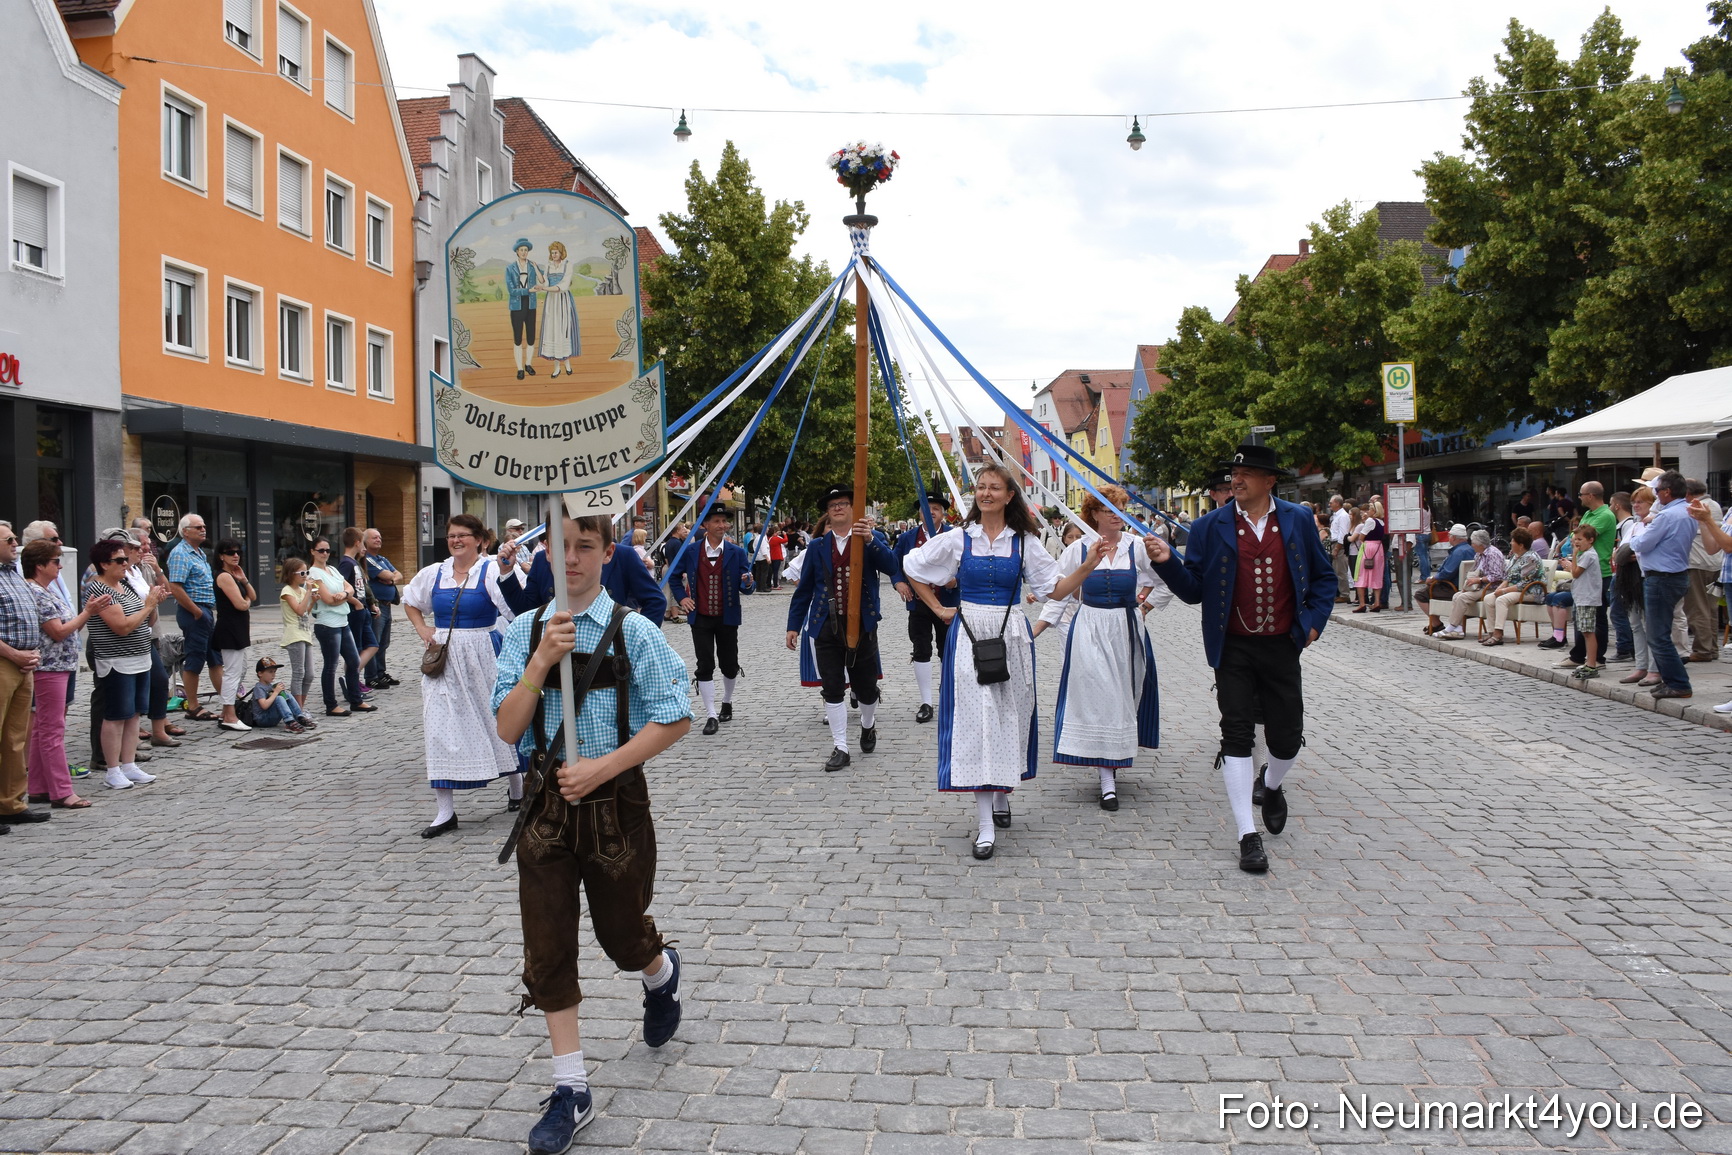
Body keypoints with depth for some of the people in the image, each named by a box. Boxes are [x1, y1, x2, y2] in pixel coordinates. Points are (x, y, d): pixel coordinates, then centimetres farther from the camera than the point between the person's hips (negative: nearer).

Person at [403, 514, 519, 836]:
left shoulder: (491, 570, -8)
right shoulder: (434, 573, 7)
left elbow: (515, 607, -25)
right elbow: (410, 602, 27)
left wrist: (507, 570, -39)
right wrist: (423, 630, 11)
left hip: (483, 657, -4)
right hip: (444, 661, 4)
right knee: (442, 728, 1)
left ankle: (516, 786, 34)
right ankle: (445, 811, 7)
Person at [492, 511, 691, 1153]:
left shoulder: (634, 630, -9)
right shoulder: (526, 631, -1)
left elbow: (675, 719, -10)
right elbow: (508, 729, -6)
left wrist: (600, 768, -17)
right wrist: (541, 661, -20)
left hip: (615, 802, -2)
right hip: (545, 803, 2)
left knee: (621, 932, 14)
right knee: (547, 948, 5)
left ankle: (661, 973, 51)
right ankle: (571, 1091, 19)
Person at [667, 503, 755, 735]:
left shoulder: (737, 553, -1)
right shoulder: (691, 552, 1)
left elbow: (746, 587, -6)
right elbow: (674, 577, 16)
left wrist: (748, 583, -28)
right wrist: (681, 598, 4)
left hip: (727, 618, 0)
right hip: (701, 618, 0)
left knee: (730, 664, 9)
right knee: (705, 666, -4)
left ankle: (727, 702, 36)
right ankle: (711, 716, 0)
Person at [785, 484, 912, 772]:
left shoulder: (872, 540, 3)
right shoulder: (818, 547, 8)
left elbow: (891, 566, -16)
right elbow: (804, 589, 11)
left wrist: (870, 540, -31)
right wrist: (794, 624, 8)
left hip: (861, 625, -1)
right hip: (826, 627, 1)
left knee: (865, 686, 8)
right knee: (832, 689, 0)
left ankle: (868, 726, 39)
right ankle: (840, 748, 9)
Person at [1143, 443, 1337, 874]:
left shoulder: (1298, 521, 3)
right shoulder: (1211, 526, 0)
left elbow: (1323, 577, 14)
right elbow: (1194, 590, -1)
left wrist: (1315, 621, 2)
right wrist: (1167, 563, -17)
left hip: (1281, 647, 1)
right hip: (1233, 649, -1)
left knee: (1287, 737, 7)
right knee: (1237, 736, -5)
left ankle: (1272, 785, 42)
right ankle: (1248, 835, 2)